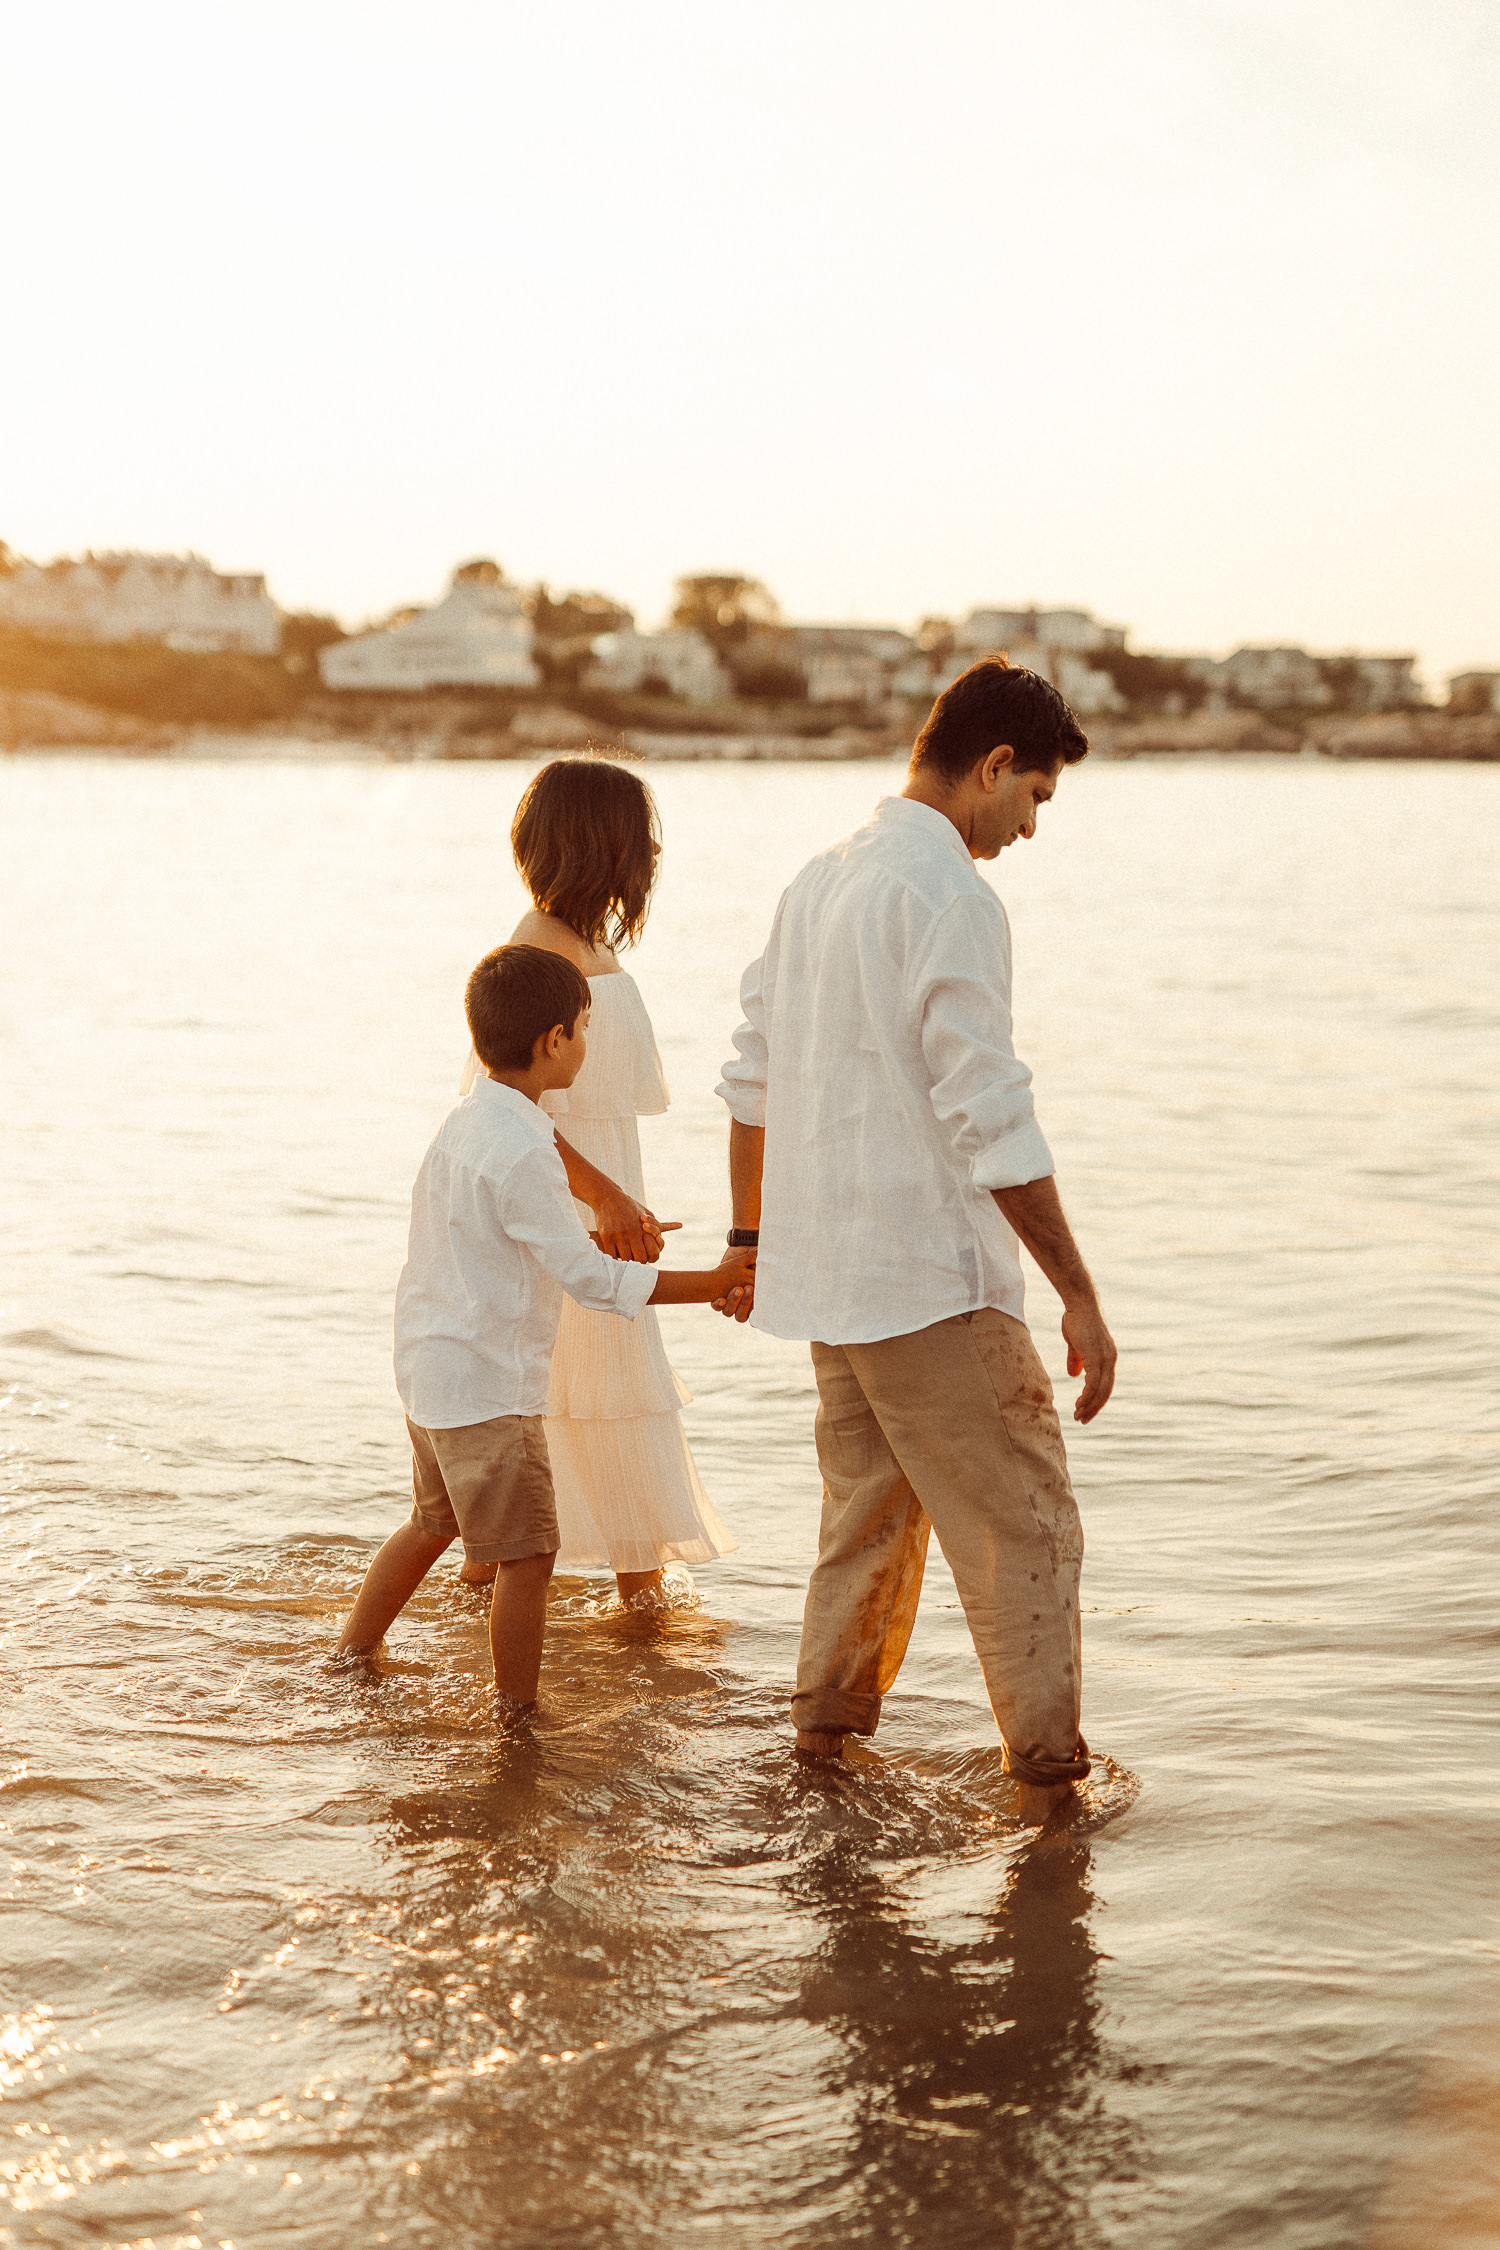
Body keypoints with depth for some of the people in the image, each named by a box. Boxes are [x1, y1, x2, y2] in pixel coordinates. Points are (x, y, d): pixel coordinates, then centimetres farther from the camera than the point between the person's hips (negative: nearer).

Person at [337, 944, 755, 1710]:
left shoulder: (467, 1120, 6)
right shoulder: (521, 1152, -23)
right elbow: (587, 1276, -23)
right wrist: (714, 1283, -19)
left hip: (430, 1370, 10)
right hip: (486, 1387, -10)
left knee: (434, 1522, 27)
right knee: (526, 1554, -2)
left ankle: (348, 1659, 39)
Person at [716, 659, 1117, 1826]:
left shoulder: (819, 881, 11)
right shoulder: (950, 896, -16)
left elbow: (753, 1080, 17)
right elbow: (990, 1121, -20)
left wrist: (750, 1236, 28)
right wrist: (1079, 1293, -16)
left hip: (827, 1273, 9)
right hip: (932, 1279, -9)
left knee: (870, 1508, 21)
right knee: (1023, 1521, 0)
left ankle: (824, 1734, 29)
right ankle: (1048, 1772, 3)